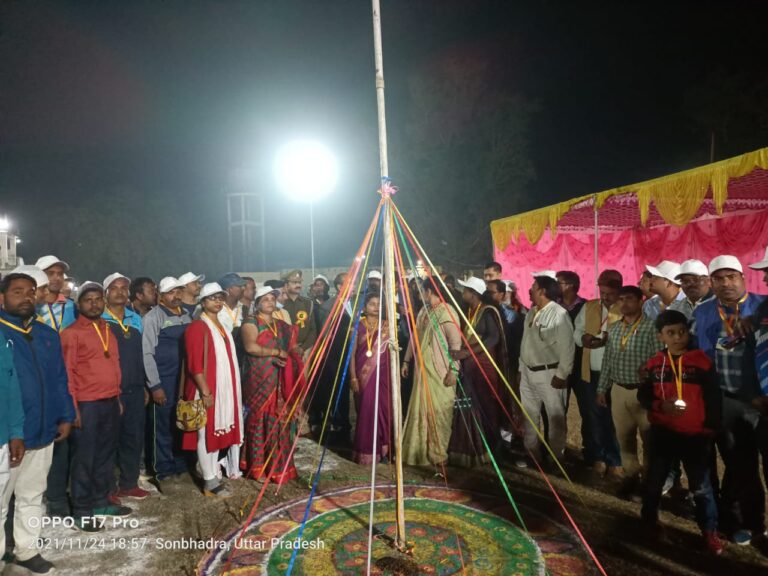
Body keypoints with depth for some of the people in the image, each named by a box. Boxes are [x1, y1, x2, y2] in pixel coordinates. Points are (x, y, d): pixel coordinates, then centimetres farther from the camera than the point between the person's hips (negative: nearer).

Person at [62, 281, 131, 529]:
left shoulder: (108, 331, 13)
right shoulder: (71, 333, -7)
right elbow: (67, 373, -10)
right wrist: (73, 407, -13)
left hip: (110, 403, 7)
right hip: (86, 404, -6)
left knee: (106, 454, 15)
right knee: (84, 457, 3)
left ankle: (101, 501, 28)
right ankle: (82, 510, 15)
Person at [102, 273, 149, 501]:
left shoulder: (136, 319, 12)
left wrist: (143, 385, 14)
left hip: (135, 390, 5)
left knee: (134, 438, 11)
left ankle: (129, 483, 24)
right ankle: (107, 488, 17)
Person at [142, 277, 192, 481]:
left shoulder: (186, 316, 11)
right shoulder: (153, 317, -7)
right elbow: (147, 353, -10)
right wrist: (155, 385, -13)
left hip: (185, 379, 5)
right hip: (164, 381, -5)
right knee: (163, 425, 4)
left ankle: (179, 464, 27)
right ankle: (163, 470, 17)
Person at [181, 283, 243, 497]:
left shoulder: (222, 326, 15)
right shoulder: (197, 327, -11)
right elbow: (195, 364, -17)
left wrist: (233, 389, 16)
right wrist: (205, 392, -20)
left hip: (224, 389, 8)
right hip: (207, 391, -8)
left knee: (218, 432, 14)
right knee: (206, 434, -2)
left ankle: (215, 474, 26)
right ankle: (210, 482, 4)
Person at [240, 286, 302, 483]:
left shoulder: (281, 325, 17)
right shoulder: (251, 323, -2)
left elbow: (293, 350, 17)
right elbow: (250, 347, -19)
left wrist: (288, 356, -6)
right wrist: (277, 352, -11)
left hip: (281, 381, 5)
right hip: (259, 381, -5)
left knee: (281, 422, 5)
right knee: (260, 421, -2)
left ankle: (279, 467, 15)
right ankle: (258, 468, 7)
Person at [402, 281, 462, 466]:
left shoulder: (446, 311, -12)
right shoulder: (424, 311, 13)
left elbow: (456, 343, -16)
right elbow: (415, 337, 19)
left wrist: (453, 370, -20)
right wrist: (407, 361, 19)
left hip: (440, 371, -7)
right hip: (422, 369, 7)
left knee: (438, 411, 0)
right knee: (420, 409, 12)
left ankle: (438, 454, 13)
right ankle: (420, 451, 26)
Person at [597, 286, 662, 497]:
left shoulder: (651, 327, -9)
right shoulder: (614, 329, 9)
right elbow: (607, 360, 13)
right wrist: (602, 388, 12)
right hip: (618, 390, 5)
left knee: (649, 438, 7)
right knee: (624, 437, 13)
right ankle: (629, 475, 29)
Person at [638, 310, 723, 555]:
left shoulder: (702, 361, -7)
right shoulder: (654, 364, -1)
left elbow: (714, 400, -3)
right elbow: (642, 396, 3)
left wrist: (711, 429, -4)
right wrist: (661, 405, -15)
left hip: (695, 435, -2)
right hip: (662, 433, 2)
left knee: (701, 485, 8)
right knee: (655, 480, 16)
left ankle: (710, 532, 26)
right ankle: (649, 522, 36)